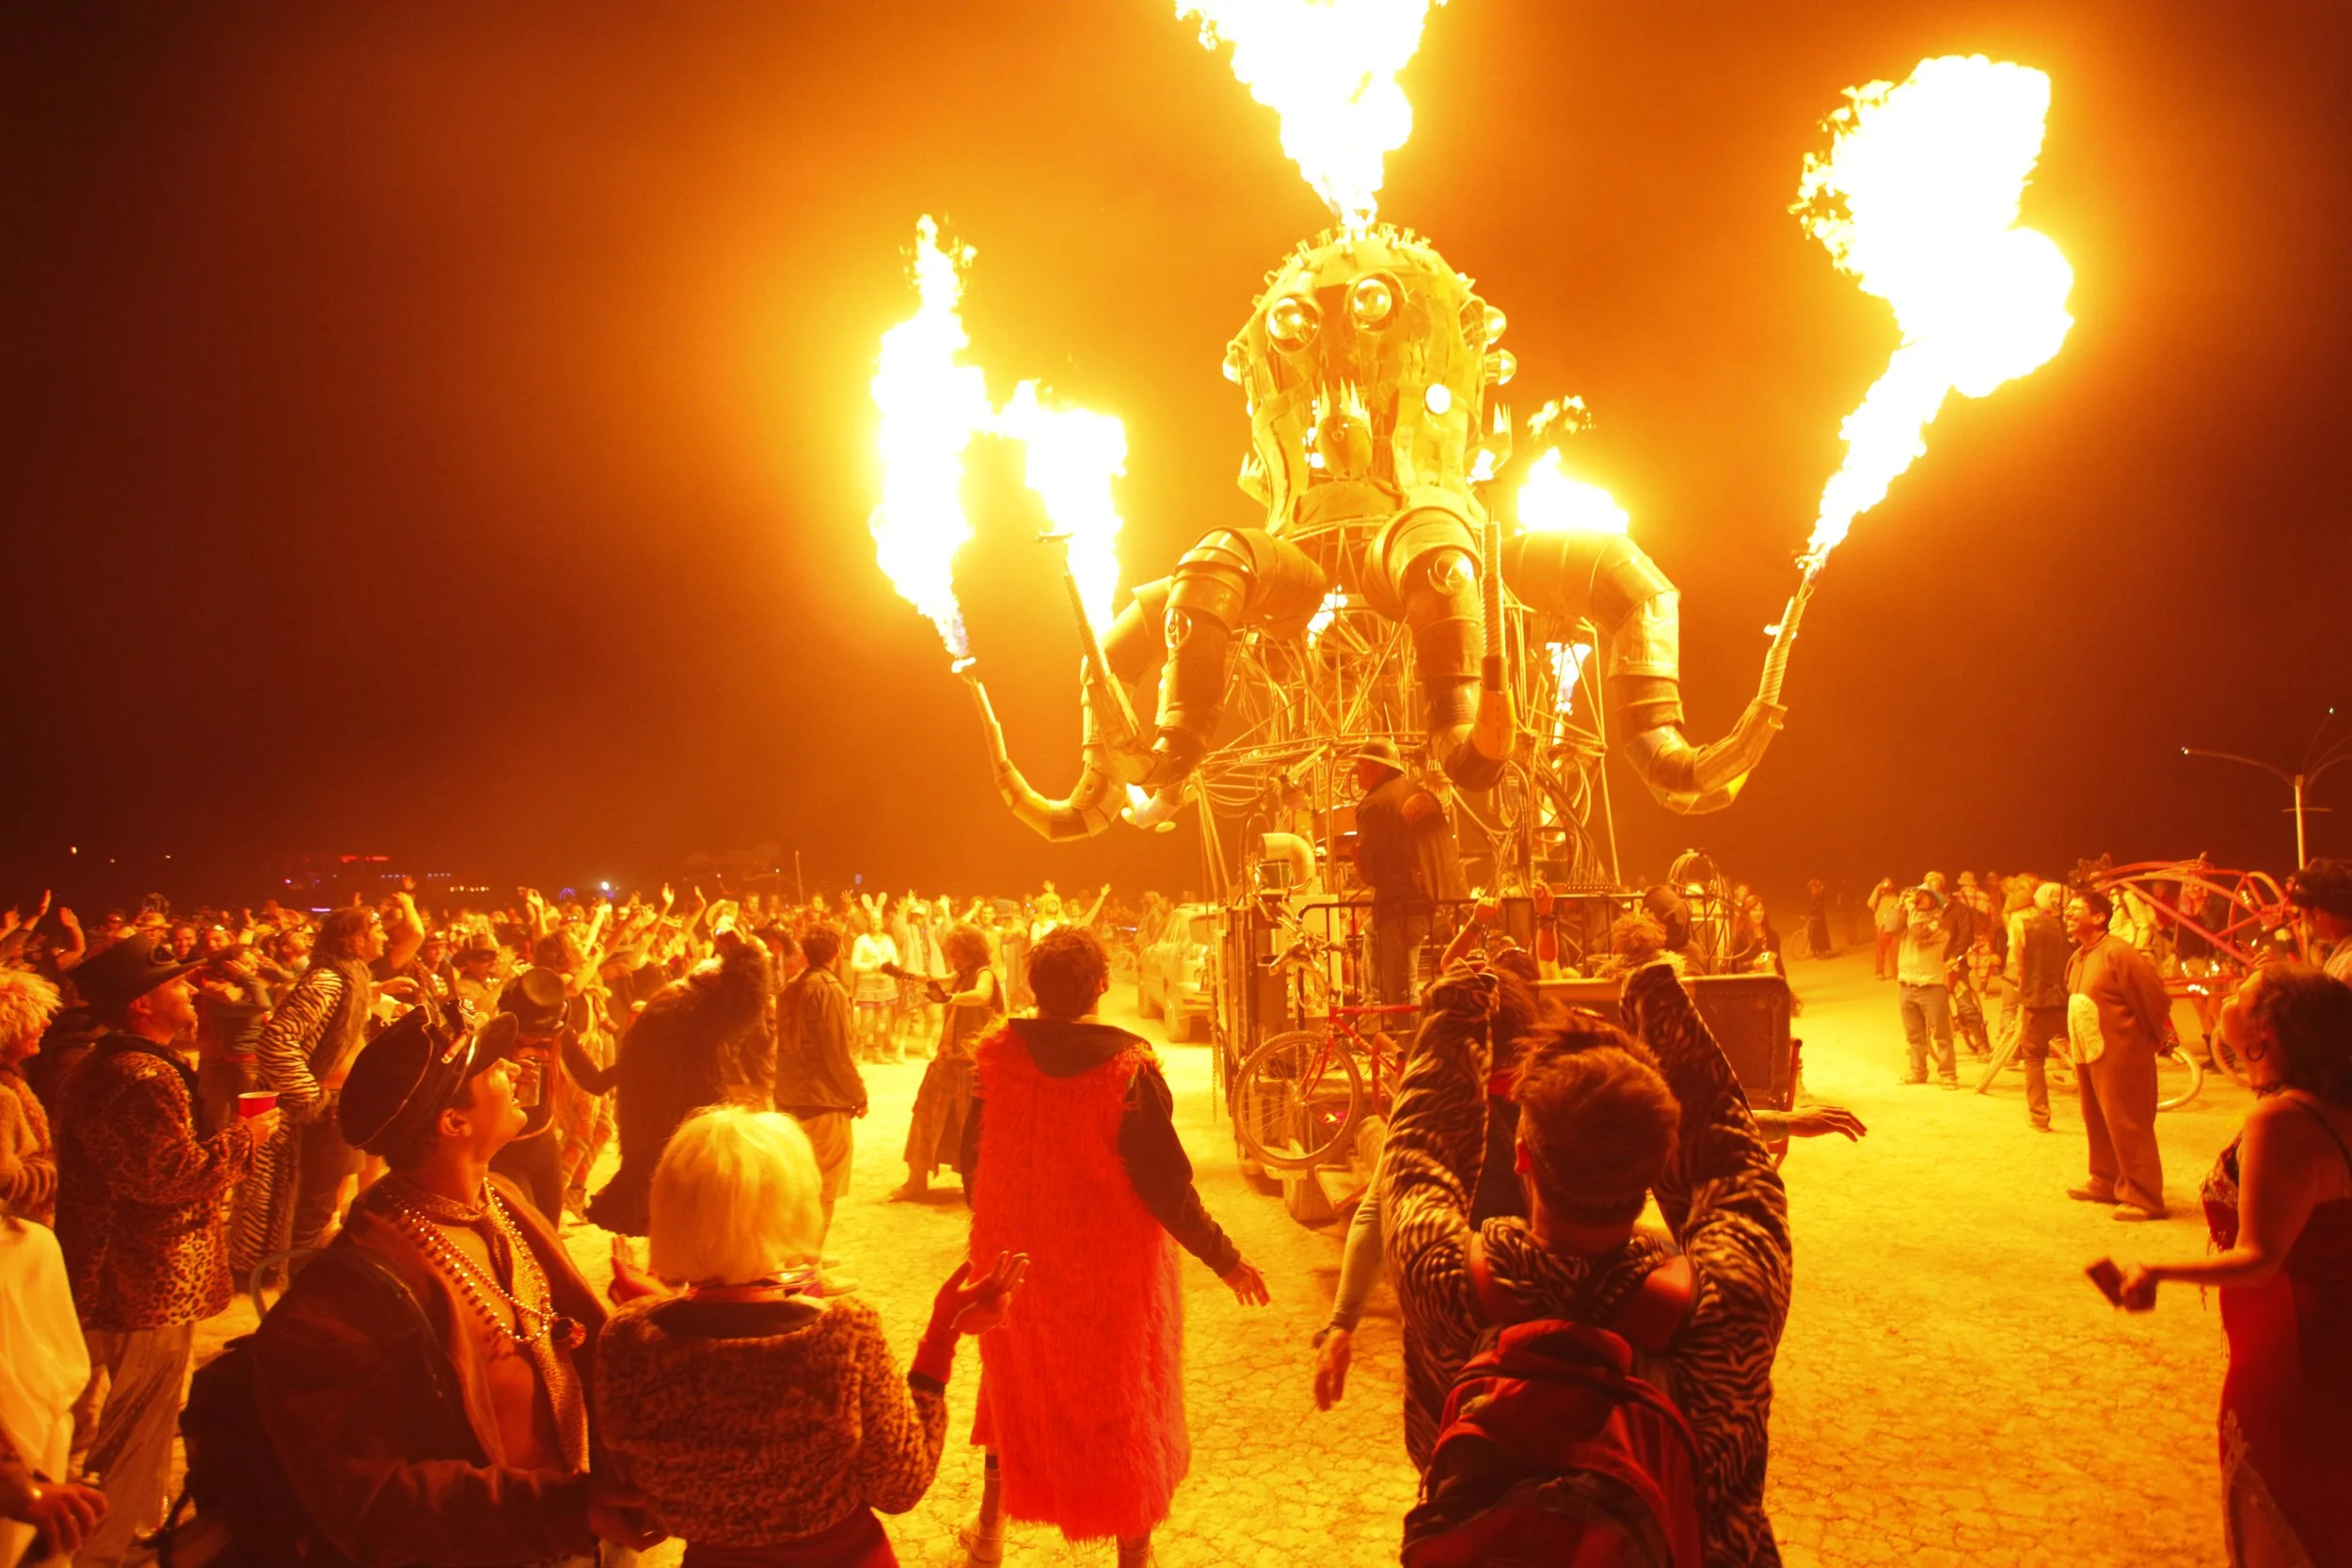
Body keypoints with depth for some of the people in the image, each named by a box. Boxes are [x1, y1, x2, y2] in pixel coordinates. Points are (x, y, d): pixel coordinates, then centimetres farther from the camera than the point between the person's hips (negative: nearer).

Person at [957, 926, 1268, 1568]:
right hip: (1111, 1272, -4)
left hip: (1017, 1260, 4)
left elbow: (973, 1162, 0)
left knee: (1017, 1387, 25)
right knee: (1125, 1401, 14)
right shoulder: (1129, 1067, -21)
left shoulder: (999, 1057, -10)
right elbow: (1166, 1185, -19)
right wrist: (1225, 1260, -6)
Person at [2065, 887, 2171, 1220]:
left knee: (2128, 1129, -5)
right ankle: (2105, 1182, 32)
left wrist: (2152, 1039, -5)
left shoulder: (2118, 953, -18)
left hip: (2121, 1056, -9)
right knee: (2098, 1124, 18)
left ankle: (2143, 1198, 1)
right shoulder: (2077, 959, 12)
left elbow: (2155, 997, -16)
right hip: (2088, 1055, 9)